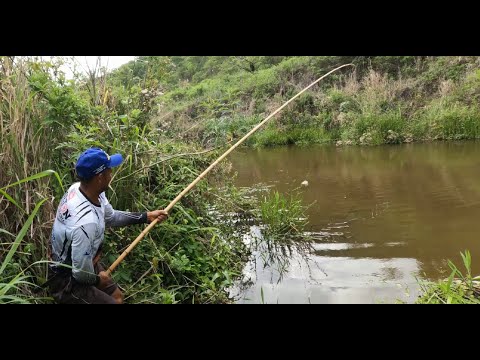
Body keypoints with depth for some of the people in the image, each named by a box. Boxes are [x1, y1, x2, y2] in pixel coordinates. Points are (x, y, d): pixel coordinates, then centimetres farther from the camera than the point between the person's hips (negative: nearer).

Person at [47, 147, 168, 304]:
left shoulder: (78, 188, -12)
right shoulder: (86, 222, -39)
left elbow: (110, 217, 6)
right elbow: (81, 274, -30)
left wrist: (146, 216, 4)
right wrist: (97, 279, -9)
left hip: (81, 263, 9)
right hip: (67, 280, -8)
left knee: (117, 296, 21)